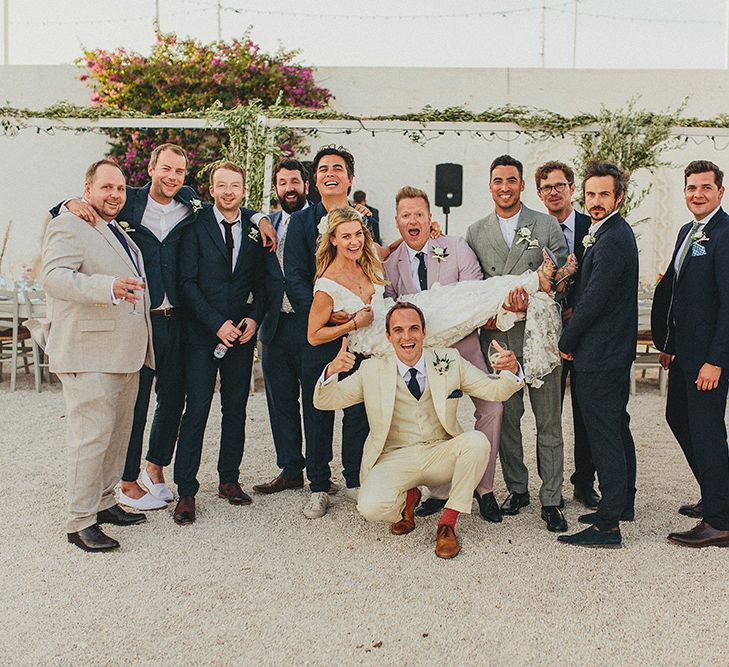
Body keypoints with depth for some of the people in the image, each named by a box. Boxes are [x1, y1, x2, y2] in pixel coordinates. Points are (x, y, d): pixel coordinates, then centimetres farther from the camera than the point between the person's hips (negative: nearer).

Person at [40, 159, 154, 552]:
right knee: (90, 439, -7)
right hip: (88, 355, -9)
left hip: (124, 356, 9)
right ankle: (80, 523, 2)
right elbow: (54, 277, -24)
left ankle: (104, 503, 29)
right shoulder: (68, 226, -8)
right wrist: (108, 287, -38)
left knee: (118, 435, 16)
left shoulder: (121, 234, 21)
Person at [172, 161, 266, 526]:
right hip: (202, 331, -3)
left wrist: (254, 318, -6)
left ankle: (229, 479, 23)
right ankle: (186, 491, 5)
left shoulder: (255, 227, 7)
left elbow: (262, 280, 11)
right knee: (196, 410, -4)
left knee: (236, 409, 9)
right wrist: (217, 323, -13)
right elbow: (187, 282, -6)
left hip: (242, 331, 3)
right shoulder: (195, 225, -2)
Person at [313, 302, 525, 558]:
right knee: (370, 506, -29)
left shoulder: (449, 360, 2)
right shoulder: (373, 369, -1)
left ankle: (447, 525, -13)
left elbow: (495, 391, 2)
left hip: (442, 455, 2)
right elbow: (325, 402, -3)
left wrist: (510, 370, -22)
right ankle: (406, 498, 10)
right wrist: (332, 371, -25)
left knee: (477, 441, -28)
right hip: (395, 459, -1)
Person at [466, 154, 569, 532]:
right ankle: (516, 488, 24)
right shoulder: (475, 233, 11)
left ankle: (551, 500, 11)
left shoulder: (547, 226, 5)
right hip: (497, 338, 2)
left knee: (548, 422, 1)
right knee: (505, 418, 9)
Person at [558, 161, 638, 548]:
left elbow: (595, 299, -20)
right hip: (616, 352, 11)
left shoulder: (613, 240, -19)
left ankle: (607, 526, 1)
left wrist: (567, 342, -10)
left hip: (600, 356, -11)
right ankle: (623, 504, 34)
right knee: (617, 429, 19)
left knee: (605, 436, -6)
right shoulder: (607, 233, 14)